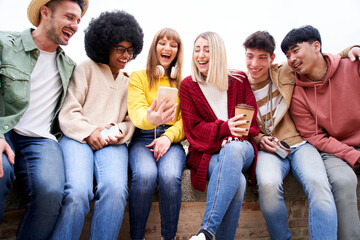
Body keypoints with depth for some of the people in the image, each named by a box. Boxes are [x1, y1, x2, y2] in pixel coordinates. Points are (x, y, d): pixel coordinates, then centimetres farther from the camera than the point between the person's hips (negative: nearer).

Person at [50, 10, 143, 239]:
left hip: (113, 143, 2)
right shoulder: (87, 69, 14)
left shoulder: (130, 81, 25)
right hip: (78, 137, -2)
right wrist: (89, 132, -10)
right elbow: (68, 112, 6)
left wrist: (119, 131, -3)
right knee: (77, 193, -31)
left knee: (116, 191, -31)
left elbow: (132, 120, 20)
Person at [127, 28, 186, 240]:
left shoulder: (182, 83, 17)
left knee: (170, 176, -32)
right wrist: (150, 118, -31)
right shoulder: (138, 77, 12)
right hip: (143, 138, -1)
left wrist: (169, 137, -13)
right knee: (145, 175, -33)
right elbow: (136, 111, -6)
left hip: (172, 139, 1)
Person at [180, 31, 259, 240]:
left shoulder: (239, 80, 10)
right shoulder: (188, 86, 8)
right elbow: (193, 129, -1)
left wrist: (236, 134, -17)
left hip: (241, 146, 1)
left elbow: (251, 119, 7)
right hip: (208, 152, -1)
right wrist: (225, 129, -20)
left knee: (233, 149, -39)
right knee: (237, 182, -35)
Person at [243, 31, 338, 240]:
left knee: (318, 183, -32)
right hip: (267, 149, -1)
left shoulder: (286, 74, 6)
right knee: (268, 184, -34)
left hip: (298, 143, 1)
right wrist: (258, 138, -5)